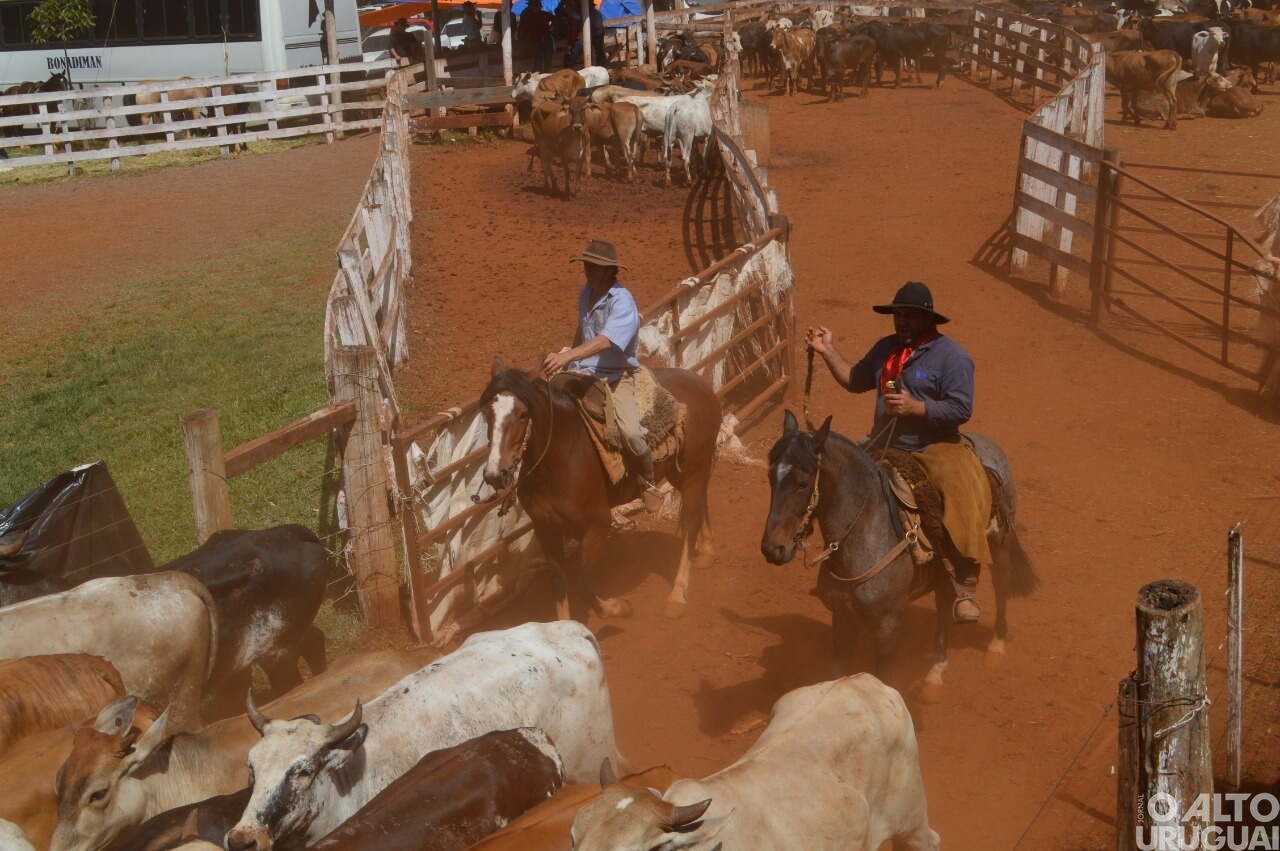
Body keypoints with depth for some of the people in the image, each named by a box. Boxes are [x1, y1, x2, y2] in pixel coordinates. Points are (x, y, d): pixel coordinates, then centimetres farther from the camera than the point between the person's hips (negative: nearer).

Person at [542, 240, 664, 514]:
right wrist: (569, 355, 26)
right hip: (583, 372, 7)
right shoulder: (586, 293, 7)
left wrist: (568, 356, -43)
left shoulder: (622, 302, -18)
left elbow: (605, 341, -33)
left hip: (615, 376, -7)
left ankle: (649, 483, 1)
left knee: (631, 432, -27)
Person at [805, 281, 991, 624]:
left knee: (963, 497, -31)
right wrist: (828, 351, 13)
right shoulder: (885, 348, 11)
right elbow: (855, 380, 22)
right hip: (883, 450, 7)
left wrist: (915, 407, -24)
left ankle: (964, 589, -28)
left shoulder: (951, 355, -10)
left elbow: (962, 409, -16)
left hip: (935, 450, -7)